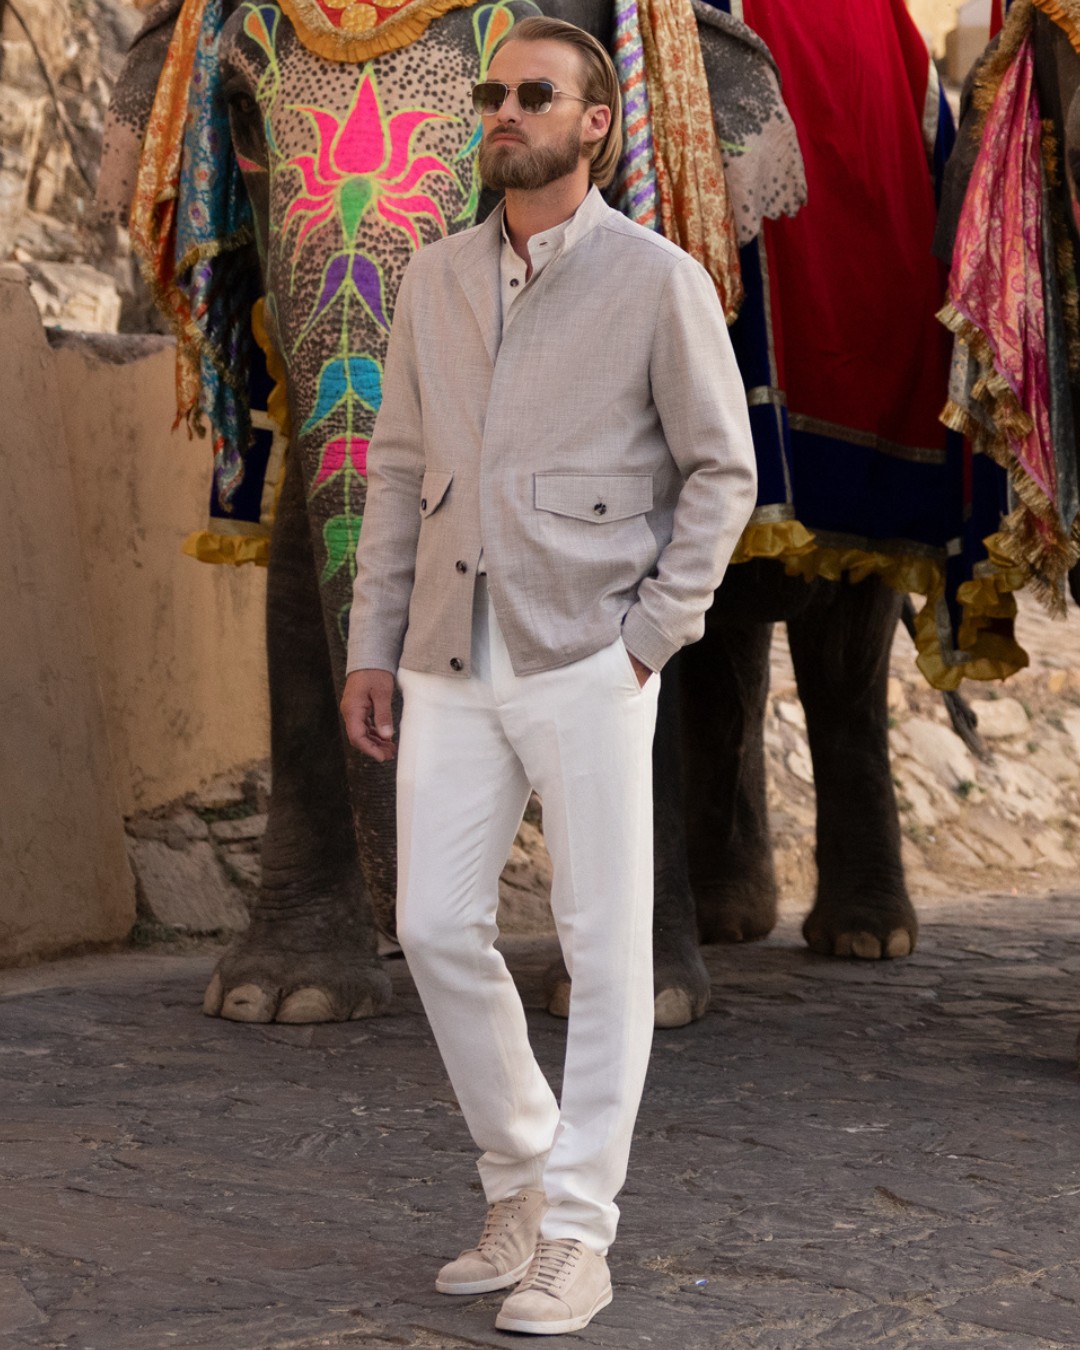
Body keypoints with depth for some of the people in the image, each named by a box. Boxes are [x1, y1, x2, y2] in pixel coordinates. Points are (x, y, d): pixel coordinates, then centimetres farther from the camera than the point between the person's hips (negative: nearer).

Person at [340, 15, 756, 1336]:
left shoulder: (659, 280, -4)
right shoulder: (435, 279, 10)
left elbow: (721, 473, -2)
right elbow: (398, 470, 13)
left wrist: (650, 637, -9)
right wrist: (371, 647, 7)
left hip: (587, 666, -5)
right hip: (452, 666, 5)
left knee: (604, 949, 0)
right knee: (437, 928, 4)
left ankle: (575, 1238, 9)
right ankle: (523, 1187, 22)